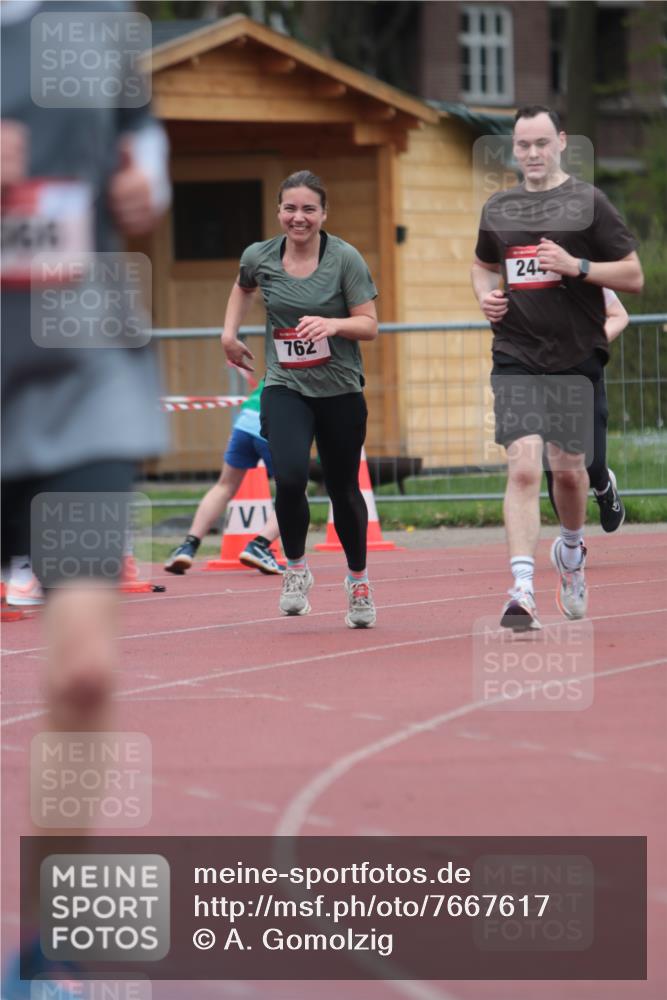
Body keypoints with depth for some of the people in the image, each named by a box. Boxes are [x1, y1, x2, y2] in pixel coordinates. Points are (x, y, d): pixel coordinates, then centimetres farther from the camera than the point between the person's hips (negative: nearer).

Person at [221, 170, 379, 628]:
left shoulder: (345, 259, -10)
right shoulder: (260, 258, -2)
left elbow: (370, 325, -10)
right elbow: (243, 288, 23)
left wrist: (332, 324, -27)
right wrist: (230, 333, 15)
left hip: (340, 390, -1)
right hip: (285, 388, 1)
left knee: (344, 488, 9)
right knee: (290, 478, -22)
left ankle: (358, 580, 32)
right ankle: (296, 567, 2)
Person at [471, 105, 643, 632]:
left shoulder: (589, 202, -1)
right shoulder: (498, 209, 10)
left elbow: (634, 276, -2)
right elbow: (484, 265, 29)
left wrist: (576, 266, -16)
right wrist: (485, 293, 6)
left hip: (577, 356, -1)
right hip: (516, 358, 1)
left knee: (569, 469, 10)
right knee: (523, 467, -14)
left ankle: (571, 551, 42)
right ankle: (523, 592, -20)